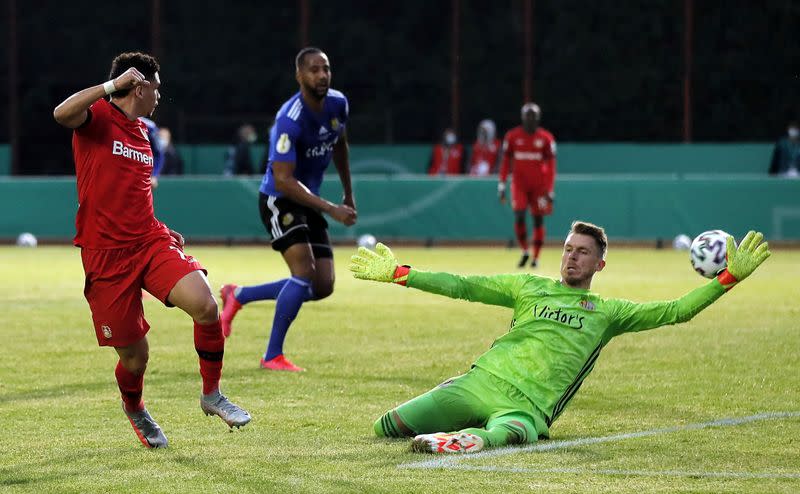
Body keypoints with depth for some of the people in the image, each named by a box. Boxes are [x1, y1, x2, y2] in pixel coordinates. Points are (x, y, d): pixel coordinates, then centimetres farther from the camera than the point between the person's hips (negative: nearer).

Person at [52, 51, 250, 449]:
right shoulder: (97, 118, -4)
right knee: (135, 356, -1)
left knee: (205, 306, -21)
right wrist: (114, 84, -28)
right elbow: (62, 113, -29)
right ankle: (134, 409, 34)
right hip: (105, 253, -6)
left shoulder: (141, 132, 19)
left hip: (150, 241, 6)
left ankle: (211, 395, -1)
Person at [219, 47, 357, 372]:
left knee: (322, 287, 2)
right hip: (279, 200, -8)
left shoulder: (338, 104, -2)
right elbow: (283, 180, -30)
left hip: (308, 202, 8)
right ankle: (273, 356, -10)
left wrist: (348, 193, 24)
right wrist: (331, 209, -33)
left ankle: (238, 296, 21)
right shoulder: (290, 120, -26)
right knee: (304, 273, -22)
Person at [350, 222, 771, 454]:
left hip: (527, 407, -3)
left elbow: (674, 311, 12)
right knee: (388, 427, -11)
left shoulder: (608, 312, 18)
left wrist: (728, 278, 2)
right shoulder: (529, 287, 21)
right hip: (480, 383, 3)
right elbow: (461, 286, 19)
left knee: (509, 433, -44)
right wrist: (397, 274, 13)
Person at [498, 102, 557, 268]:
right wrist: (501, 184, 0)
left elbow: (551, 165, 0)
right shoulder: (512, 136, 1)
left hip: (539, 185, 0)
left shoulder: (546, 138, -1)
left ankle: (536, 257, 11)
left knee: (538, 220, 3)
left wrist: (550, 191, -5)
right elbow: (506, 161, 6)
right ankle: (525, 251, 6)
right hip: (519, 184, 0)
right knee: (519, 217, -12)